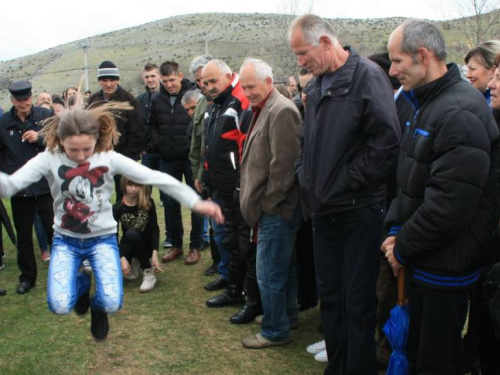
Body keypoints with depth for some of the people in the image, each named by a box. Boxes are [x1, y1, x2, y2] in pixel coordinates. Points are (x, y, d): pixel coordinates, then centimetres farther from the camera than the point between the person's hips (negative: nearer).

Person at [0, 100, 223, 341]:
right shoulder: (49, 159, -13)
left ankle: (97, 306, 24)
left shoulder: (109, 158, -13)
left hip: (102, 239, -1)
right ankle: (81, 283, 23)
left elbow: (155, 178, -16)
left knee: (112, 304, -18)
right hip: (66, 240, 1)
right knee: (59, 306, -16)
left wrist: (195, 202, -21)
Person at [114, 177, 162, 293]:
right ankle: (134, 262, 9)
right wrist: (122, 258, -26)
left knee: (132, 233, -34)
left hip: (146, 244, -2)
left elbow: (155, 229, -15)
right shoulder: (117, 208, -12)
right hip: (128, 245, 2)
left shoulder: (148, 203, -14)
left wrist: (155, 254, -27)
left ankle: (149, 273, -20)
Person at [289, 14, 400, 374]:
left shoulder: (367, 76, -11)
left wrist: (347, 182, -16)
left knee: (358, 301, 2)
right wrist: (305, 177, 8)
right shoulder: (317, 86, 13)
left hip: (360, 209, -7)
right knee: (330, 295, 16)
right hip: (324, 210, 8)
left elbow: (387, 139, -20)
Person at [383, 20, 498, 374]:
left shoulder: (461, 114, -22)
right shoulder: (426, 104, 10)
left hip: (444, 269, -9)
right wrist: (396, 230, 6)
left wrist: (403, 250, -13)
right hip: (421, 260, 9)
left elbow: (448, 207, -26)